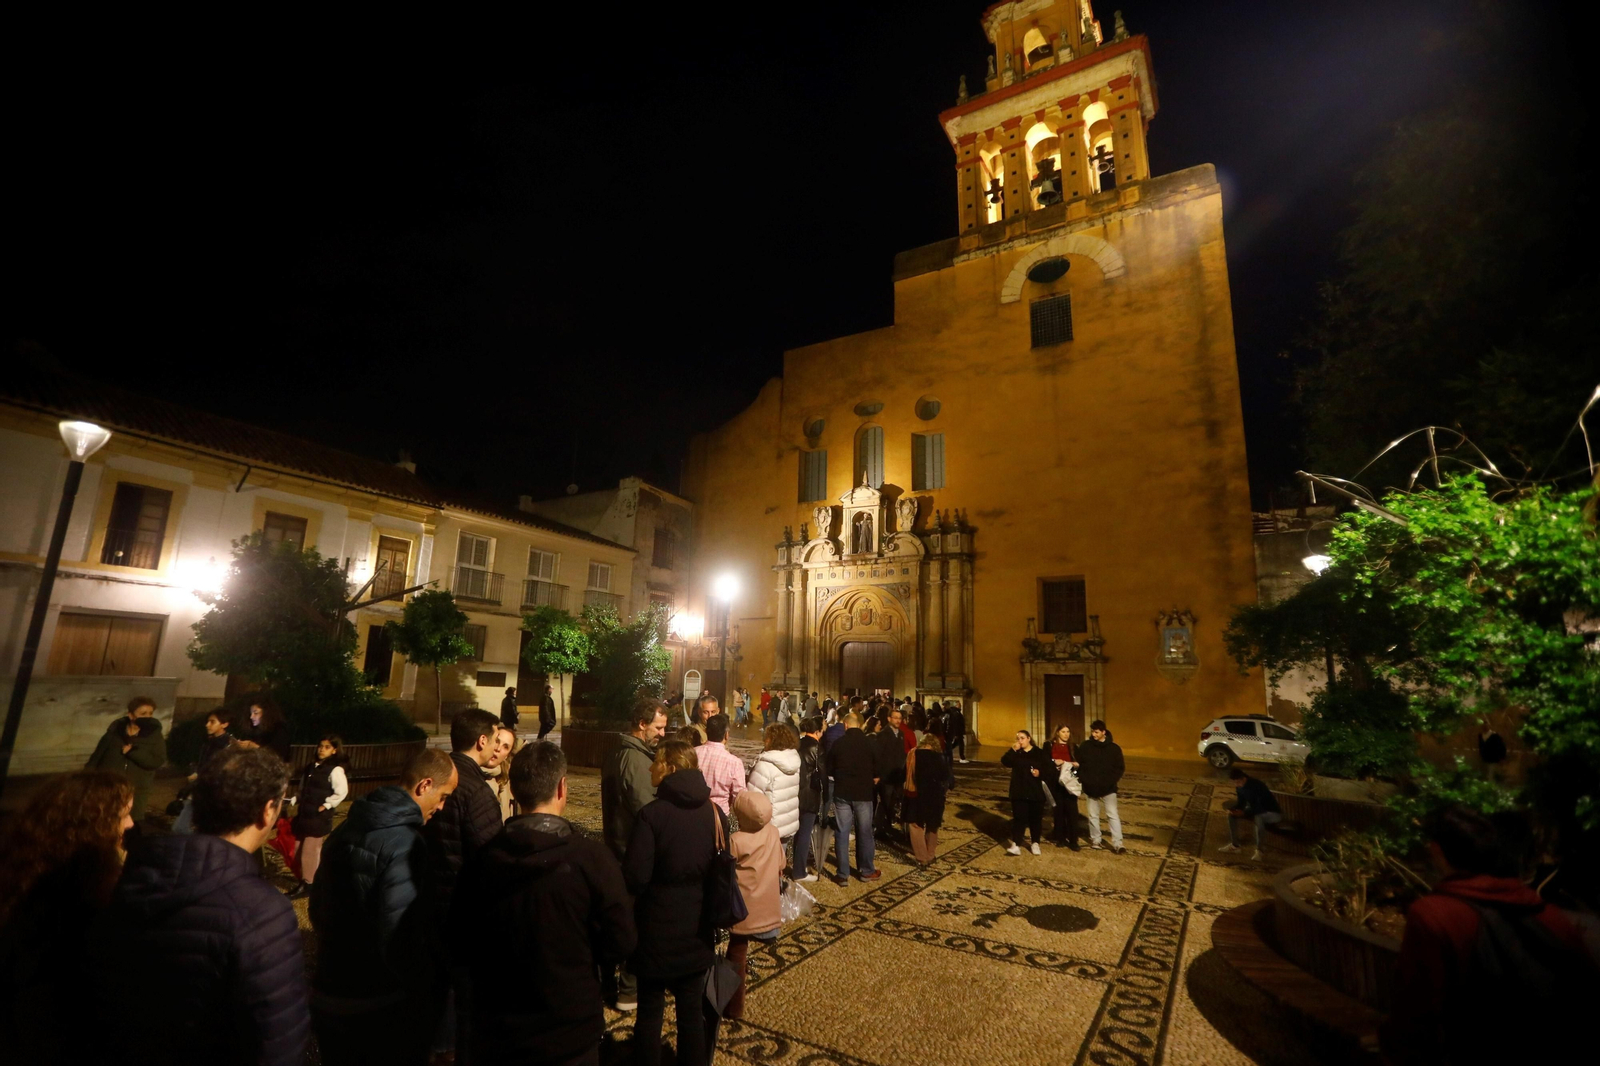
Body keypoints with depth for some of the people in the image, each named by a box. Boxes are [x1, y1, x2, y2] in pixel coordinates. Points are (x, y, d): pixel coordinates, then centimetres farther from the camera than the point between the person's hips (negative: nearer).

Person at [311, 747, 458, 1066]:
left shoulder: (344, 831, 1)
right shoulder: (405, 843, -26)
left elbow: (319, 909, 12)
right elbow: (401, 939, -29)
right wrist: (432, 992, -14)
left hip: (328, 997, 7)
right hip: (383, 1007, -7)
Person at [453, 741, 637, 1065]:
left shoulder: (480, 861, -13)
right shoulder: (591, 857, -22)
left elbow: (463, 947, 0)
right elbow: (620, 944, -15)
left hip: (497, 1031, 2)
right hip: (571, 1030, -2)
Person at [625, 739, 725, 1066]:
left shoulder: (651, 813, -21)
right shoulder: (715, 813, -5)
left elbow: (634, 877, -21)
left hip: (657, 926, -4)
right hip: (697, 928, 4)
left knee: (650, 1009, 17)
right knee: (693, 1009, 19)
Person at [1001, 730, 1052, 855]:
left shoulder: (1040, 753, 1)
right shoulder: (1016, 753, 4)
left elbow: (1051, 768, -1)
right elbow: (1005, 762, -12)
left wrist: (1040, 773, -18)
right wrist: (1013, 750, -21)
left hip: (1036, 792, 0)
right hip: (1019, 792, 0)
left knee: (1035, 818, 9)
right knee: (1019, 818, -4)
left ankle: (1035, 843, 24)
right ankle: (1016, 845, -6)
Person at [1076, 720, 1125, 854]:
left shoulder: (1113, 748, -5)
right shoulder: (1085, 746, -3)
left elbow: (1120, 767, -2)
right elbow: (1078, 763, 2)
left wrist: (1111, 781, -13)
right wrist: (1082, 779, -10)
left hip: (1108, 788, -2)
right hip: (1090, 788, 2)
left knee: (1113, 815, -4)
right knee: (1093, 816, 12)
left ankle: (1117, 844, -1)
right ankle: (1095, 840, 24)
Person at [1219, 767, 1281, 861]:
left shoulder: (1258, 786, -30)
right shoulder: (1239, 787, -7)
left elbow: (1261, 808, -31)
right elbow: (1241, 803, 2)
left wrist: (1244, 813, -32)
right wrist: (1232, 809, -18)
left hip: (1272, 813, -8)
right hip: (1255, 810, 8)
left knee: (1258, 817, -40)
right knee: (1232, 814, -7)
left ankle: (1258, 851, -30)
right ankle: (1234, 845, 1)